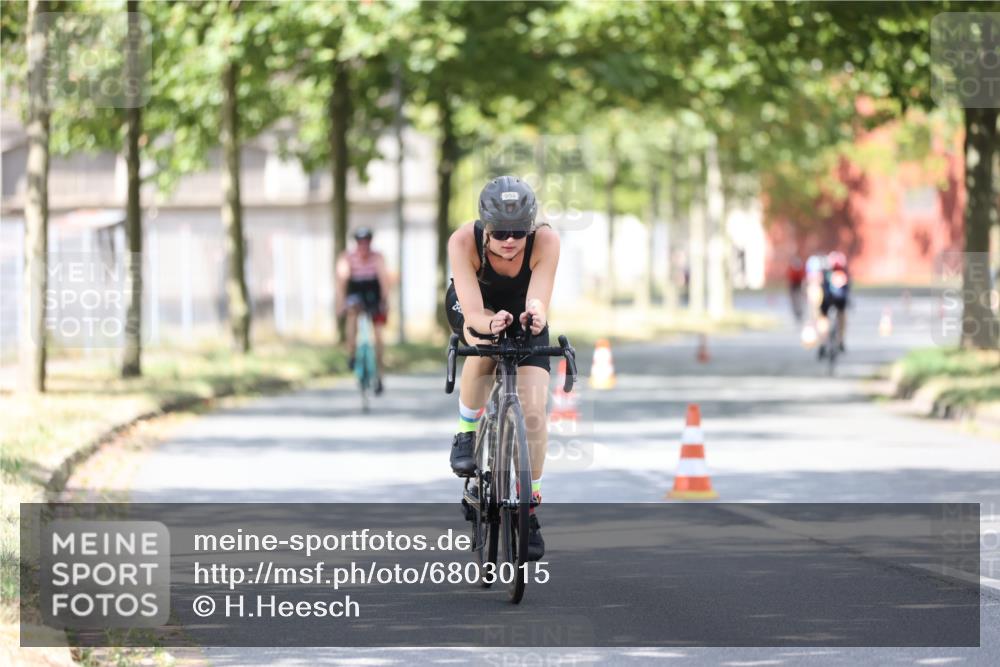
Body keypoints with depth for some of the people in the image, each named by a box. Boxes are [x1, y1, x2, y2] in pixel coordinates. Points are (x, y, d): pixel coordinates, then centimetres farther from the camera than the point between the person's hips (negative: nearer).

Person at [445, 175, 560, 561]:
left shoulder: (545, 241, -34)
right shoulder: (464, 241, -36)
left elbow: (538, 301, -41)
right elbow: (474, 315, -40)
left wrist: (534, 313, -64)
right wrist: (490, 322, -62)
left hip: (521, 311, 1)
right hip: (471, 307, -1)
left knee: (533, 411, -11)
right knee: (483, 346, -37)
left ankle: (529, 505, 6)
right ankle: (467, 432, -11)